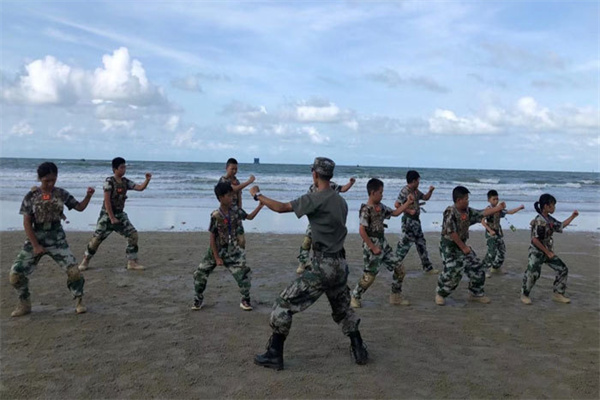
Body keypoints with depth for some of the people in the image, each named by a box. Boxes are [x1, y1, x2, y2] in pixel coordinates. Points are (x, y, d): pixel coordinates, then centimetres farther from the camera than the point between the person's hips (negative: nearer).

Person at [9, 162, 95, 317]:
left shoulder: (62, 194, 0)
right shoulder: (31, 196, -5)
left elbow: (79, 207, 7)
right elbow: (27, 223, -5)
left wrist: (88, 196, -14)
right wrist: (36, 246, -10)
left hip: (57, 238, 0)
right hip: (35, 238, 0)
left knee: (73, 270, -14)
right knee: (15, 274, -6)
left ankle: (79, 301, 9)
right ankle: (24, 304, 18)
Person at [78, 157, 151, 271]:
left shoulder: (126, 182, 4)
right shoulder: (109, 181, -14)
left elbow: (140, 188, 0)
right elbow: (107, 200, -18)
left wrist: (147, 180, -19)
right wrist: (112, 218, -19)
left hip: (120, 214, 6)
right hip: (107, 214, -6)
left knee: (133, 234, -6)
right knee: (97, 238, -1)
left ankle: (132, 262, 2)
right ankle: (85, 261, 21)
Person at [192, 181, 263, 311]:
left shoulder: (236, 211, -9)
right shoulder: (216, 216, -20)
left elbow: (250, 217, 11)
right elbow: (212, 238, -14)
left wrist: (260, 205, -3)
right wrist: (217, 258, -14)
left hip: (232, 250, 2)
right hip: (217, 250, -2)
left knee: (242, 273, -9)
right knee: (200, 274, 0)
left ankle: (245, 300, 10)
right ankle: (199, 298, 25)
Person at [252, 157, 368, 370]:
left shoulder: (315, 199, -13)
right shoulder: (340, 201, 9)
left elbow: (282, 207, -9)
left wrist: (258, 195, 6)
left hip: (323, 265, -8)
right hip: (340, 264, 8)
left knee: (284, 303, 0)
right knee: (343, 309, 25)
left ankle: (274, 355, 4)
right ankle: (359, 351, 27)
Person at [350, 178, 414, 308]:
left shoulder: (381, 207, 8)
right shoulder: (366, 210, -17)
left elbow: (395, 213, 22)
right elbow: (361, 231, -21)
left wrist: (408, 203, 11)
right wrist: (373, 248, -19)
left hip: (383, 242, 8)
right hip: (372, 244, -8)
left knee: (399, 268, 8)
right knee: (369, 275, -2)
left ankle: (396, 297, 22)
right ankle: (355, 298, 19)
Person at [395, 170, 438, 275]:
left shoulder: (416, 191, 12)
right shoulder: (405, 191, -16)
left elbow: (425, 198, 24)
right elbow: (397, 204, -21)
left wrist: (430, 191, 7)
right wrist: (409, 211, -21)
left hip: (416, 220, 9)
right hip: (409, 220, -9)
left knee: (421, 243, 13)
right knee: (405, 243, -5)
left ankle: (427, 267, 20)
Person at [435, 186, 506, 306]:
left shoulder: (468, 211, 2)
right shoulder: (450, 212, -22)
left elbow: (482, 213, 11)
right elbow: (451, 232, -23)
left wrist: (498, 208, 4)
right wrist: (463, 247, -17)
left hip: (462, 245, 8)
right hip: (449, 246, -8)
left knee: (476, 268, 8)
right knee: (452, 272, -12)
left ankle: (476, 294, 25)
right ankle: (440, 295, 10)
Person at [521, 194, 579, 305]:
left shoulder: (550, 219, 5)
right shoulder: (539, 221, -22)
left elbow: (561, 226, 25)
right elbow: (535, 240, -24)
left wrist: (573, 216, 17)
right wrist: (548, 252, -18)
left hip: (548, 251, 9)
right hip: (537, 252, -9)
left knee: (563, 270, 7)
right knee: (532, 274, -8)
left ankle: (558, 294, 18)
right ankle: (524, 295, 14)